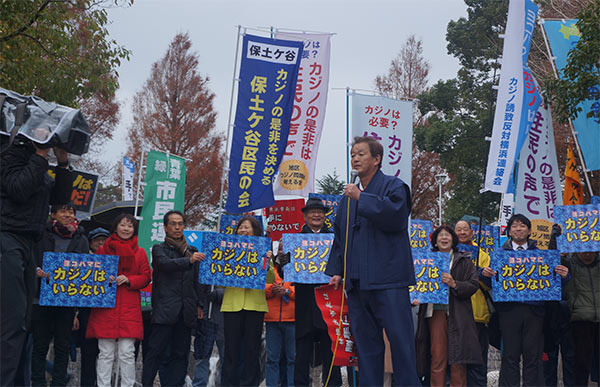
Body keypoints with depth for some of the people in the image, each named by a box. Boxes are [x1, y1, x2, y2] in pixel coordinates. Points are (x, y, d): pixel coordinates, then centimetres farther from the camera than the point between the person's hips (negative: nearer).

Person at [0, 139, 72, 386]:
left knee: (20, 320, 6)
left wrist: (63, 164, 7)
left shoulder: (42, 171, 23)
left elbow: (61, 197, 17)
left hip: (28, 245, 9)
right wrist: (40, 157, -11)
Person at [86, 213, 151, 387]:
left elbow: (146, 278, 9)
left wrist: (128, 279, -8)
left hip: (129, 308, 0)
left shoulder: (140, 252, 12)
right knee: (106, 353, 0)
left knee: (127, 353, -3)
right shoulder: (104, 249, 10)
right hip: (106, 306, 0)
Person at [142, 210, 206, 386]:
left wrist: (199, 304, 11)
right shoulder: (159, 249, 7)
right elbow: (166, 264, -15)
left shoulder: (191, 251, 19)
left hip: (186, 310, 4)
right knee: (155, 350, -7)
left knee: (180, 353, 4)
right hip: (165, 309, -4)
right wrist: (189, 261, -31)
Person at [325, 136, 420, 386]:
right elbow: (339, 238, 23)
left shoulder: (393, 186, 2)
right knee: (365, 340, 8)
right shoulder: (348, 197, 21)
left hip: (387, 280, -6)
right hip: (357, 281, 6)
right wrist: (336, 270, 12)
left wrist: (362, 198, -14)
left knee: (399, 337, -5)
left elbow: (395, 215, -18)